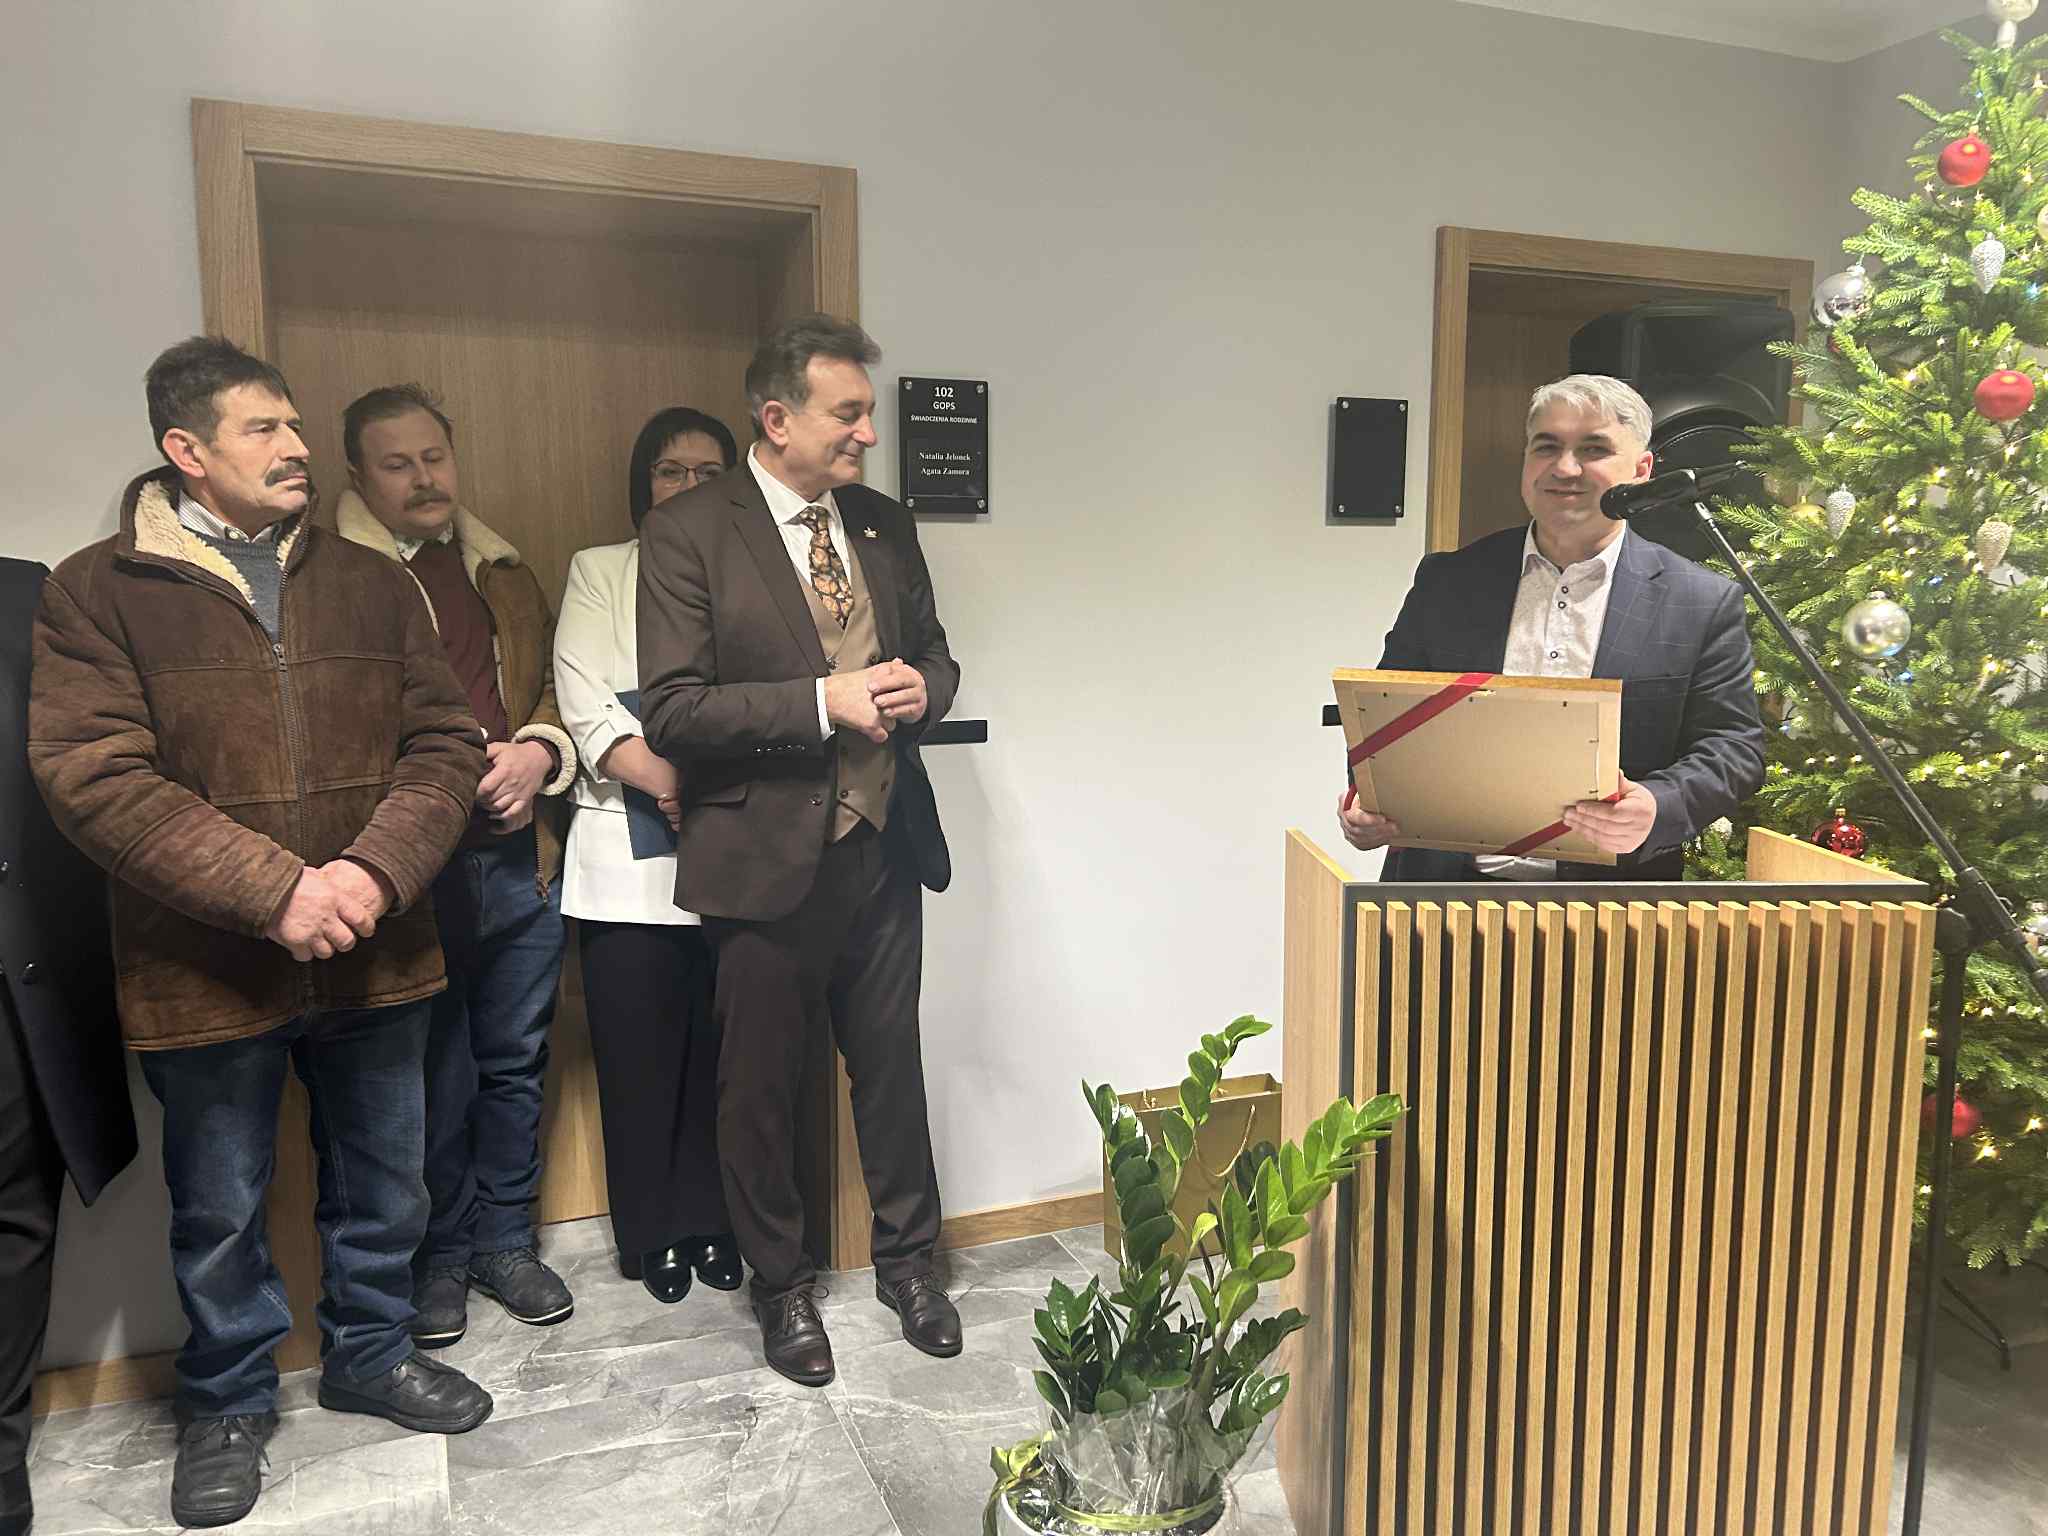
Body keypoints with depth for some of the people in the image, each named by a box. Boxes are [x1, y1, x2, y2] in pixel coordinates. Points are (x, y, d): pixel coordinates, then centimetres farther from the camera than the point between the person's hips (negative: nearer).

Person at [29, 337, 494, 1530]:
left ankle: (372, 1354, 42)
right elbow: (95, 778, -15)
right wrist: (279, 891, -22)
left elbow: (445, 743, 0)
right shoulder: (98, 593, -5)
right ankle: (230, 1399, 39)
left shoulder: (371, 584, 5)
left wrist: (374, 875, -16)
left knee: (384, 1182, 18)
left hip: (377, 959, 3)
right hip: (206, 970, -3)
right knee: (220, 1208, 15)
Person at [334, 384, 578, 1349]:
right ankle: (438, 1256, 27)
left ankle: (504, 1240, 30)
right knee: (433, 1072, 7)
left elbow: (556, 684, 15)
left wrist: (540, 752, -4)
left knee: (515, 1062, 13)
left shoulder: (503, 573, 16)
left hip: (522, 855, 5)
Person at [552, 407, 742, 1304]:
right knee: (638, 1053, 4)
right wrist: (673, 784, -15)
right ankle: (652, 1233, 21)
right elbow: (587, 710, -3)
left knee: (719, 1048, 6)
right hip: (628, 860, -1)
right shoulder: (600, 572, 8)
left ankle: (711, 1224, 23)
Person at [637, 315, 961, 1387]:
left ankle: (905, 1259, 36)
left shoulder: (886, 525, 8)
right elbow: (669, 712, -16)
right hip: (766, 853, -4)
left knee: (892, 1063, 15)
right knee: (761, 1085, 11)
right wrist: (823, 702, -22)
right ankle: (781, 1284, 33)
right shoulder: (686, 533, -9)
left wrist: (918, 687, -6)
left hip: (883, 844, 5)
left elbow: (935, 657, 18)